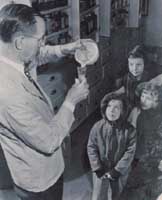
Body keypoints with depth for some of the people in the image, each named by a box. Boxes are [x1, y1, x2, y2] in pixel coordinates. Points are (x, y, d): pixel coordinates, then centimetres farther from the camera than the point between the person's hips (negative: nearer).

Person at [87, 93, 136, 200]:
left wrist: (117, 171, -16)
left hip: (120, 172, 0)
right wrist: (98, 169, -12)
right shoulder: (97, 127, -14)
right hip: (101, 171, 0)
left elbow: (130, 152, -13)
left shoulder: (129, 130, -16)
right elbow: (91, 148, -8)